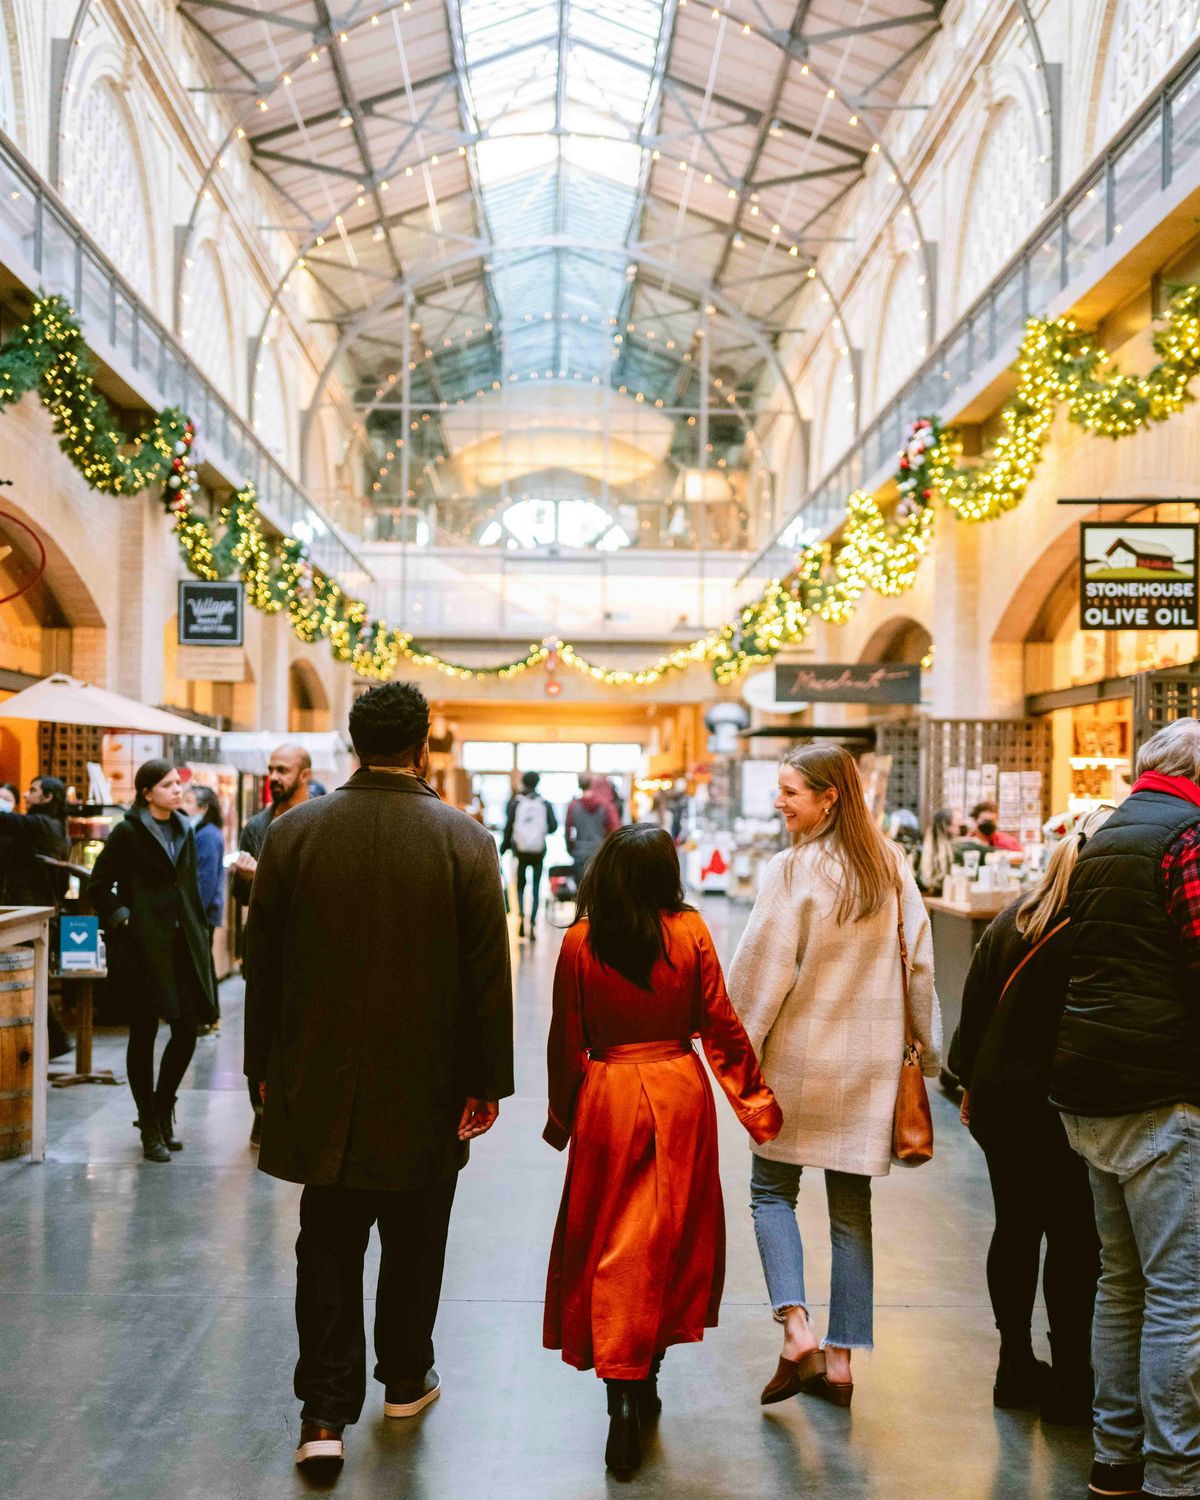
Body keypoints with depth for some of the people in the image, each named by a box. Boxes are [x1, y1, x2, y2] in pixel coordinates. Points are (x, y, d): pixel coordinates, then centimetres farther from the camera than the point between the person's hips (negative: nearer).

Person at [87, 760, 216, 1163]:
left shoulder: (184, 832, 13)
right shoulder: (128, 833, -5)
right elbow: (98, 887, -3)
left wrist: (201, 941, 14)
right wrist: (122, 919, -12)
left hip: (183, 945, 6)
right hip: (143, 946, -5)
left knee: (187, 1032, 3)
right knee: (143, 1035, 2)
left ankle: (163, 1111, 23)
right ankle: (150, 1128, 12)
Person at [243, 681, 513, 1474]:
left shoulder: (293, 832, -5)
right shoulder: (465, 840, -11)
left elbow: (263, 963, 1)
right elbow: (488, 972, -9)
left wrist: (267, 1066, 12)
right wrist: (488, 1082, 0)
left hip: (319, 1082, 1)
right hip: (425, 1087, -1)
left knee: (329, 1246, 11)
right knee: (413, 1244, 17)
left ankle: (326, 1413, 8)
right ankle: (405, 1379, 34)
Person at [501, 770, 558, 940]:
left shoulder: (515, 802, -3)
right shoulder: (544, 803, -1)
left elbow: (508, 826, -7)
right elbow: (553, 826, -4)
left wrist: (504, 846, 3)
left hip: (521, 850, 0)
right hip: (538, 851, 0)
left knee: (520, 885, 14)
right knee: (536, 887, 7)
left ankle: (521, 913, -10)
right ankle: (533, 923, -1)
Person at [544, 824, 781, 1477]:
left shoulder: (580, 942, -7)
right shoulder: (690, 933, -6)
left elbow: (566, 1042, -2)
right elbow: (721, 1028, -2)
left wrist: (561, 1117, 11)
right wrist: (755, 1101, 10)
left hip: (608, 1098, -1)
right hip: (680, 1094, 1)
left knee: (614, 1246, 6)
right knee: (674, 1235, 16)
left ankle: (623, 1400, -1)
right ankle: (647, 1378, 27)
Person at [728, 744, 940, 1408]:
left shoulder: (793, 868, -14)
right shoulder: (892, 865, 2)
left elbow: (762, 970, -13)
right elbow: (920, 963, 6)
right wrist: (927, 1049, 15)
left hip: (801, 1054, -5)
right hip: (872, 1059, 5)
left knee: (771, 1189, 12)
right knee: (852, 1206, 12)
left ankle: (797, 1330, -5)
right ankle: (840, 1360, 16)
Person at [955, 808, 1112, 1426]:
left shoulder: (1015, 916, 4)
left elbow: (975, 1004, 9)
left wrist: (971, 1082, 17)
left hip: (999, 1097, 6)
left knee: (1015, 1226, 15)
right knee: (1073, 1236, 5)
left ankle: (1015, 1365, 24)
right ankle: (1070, 1383, 12)